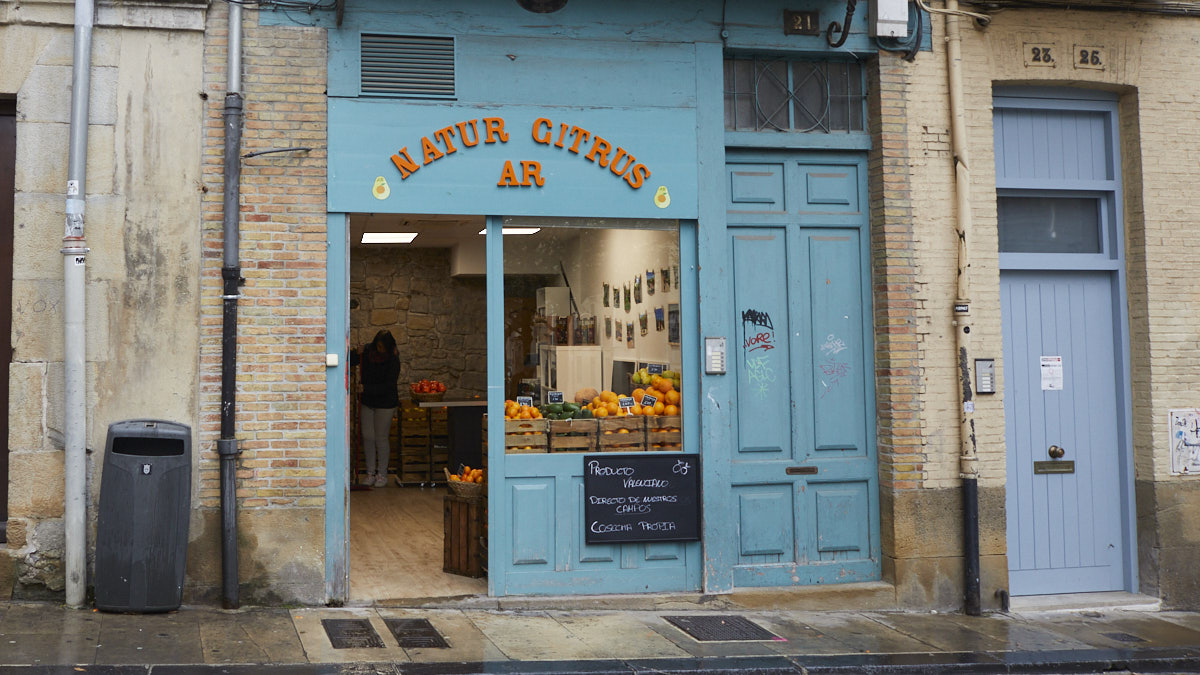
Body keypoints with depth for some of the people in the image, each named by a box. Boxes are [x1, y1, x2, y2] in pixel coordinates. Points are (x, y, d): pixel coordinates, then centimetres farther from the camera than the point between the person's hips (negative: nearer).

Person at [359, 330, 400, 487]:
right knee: (367, 436, 6)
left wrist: (366, 389, -25)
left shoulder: (393, 360, -16)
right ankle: (370, 472, 18)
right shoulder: (367, 352, -1)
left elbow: (388, 386, -20)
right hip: (368, 402, 5)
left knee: (381, 438, 1)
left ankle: (382, 474, 15)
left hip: (385, 403, -5)